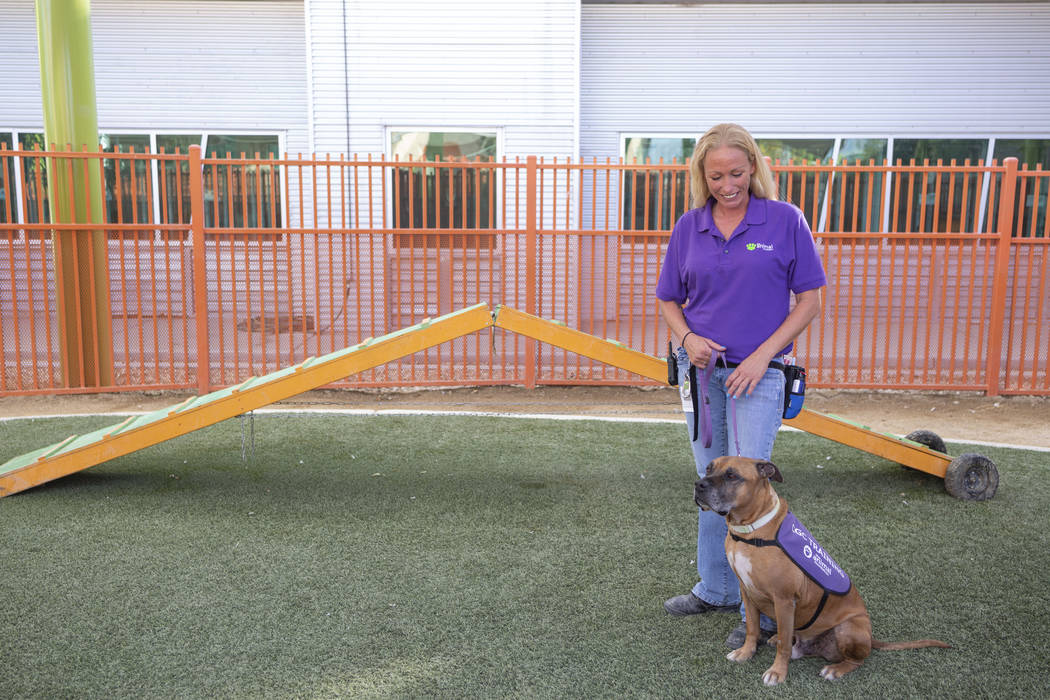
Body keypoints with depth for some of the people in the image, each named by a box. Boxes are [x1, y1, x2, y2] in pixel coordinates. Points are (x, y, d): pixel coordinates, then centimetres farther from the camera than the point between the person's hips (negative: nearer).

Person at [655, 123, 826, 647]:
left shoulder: (785, 221, -5)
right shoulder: (689, 228, 4)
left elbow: (809, 299, -4)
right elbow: (668, 299, 11)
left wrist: (762, 355, -13)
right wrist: (687, 338, -9)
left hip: (757, 372, -4)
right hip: (700, 368, 4)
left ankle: (764, 612, 9)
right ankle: (716, 590, 30)